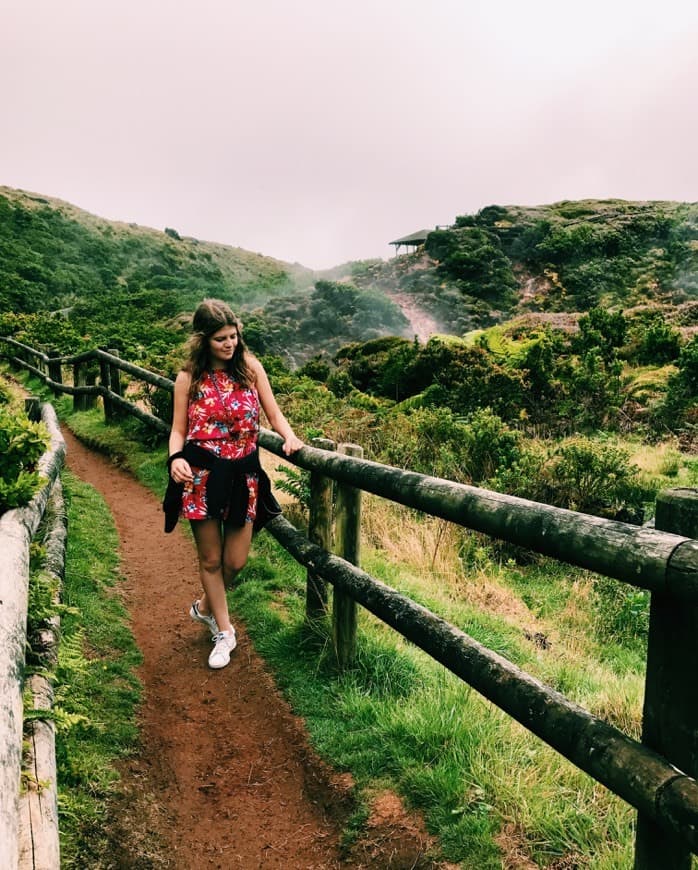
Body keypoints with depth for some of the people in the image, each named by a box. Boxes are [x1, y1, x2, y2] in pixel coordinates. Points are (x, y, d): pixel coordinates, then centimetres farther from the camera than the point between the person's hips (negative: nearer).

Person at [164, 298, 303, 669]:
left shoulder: (251, 367, 1)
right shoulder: (189, 378, -1)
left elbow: (273, 413, 3)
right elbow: (178, 430, 2)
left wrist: (289, 437, -18)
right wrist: (175, 458, -18)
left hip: (243, 474, 2)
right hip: (201, 475, -1)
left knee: (236, 561, 7)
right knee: (211, 559, 9)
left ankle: (206, 607, 40)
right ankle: (224, 631, 30)